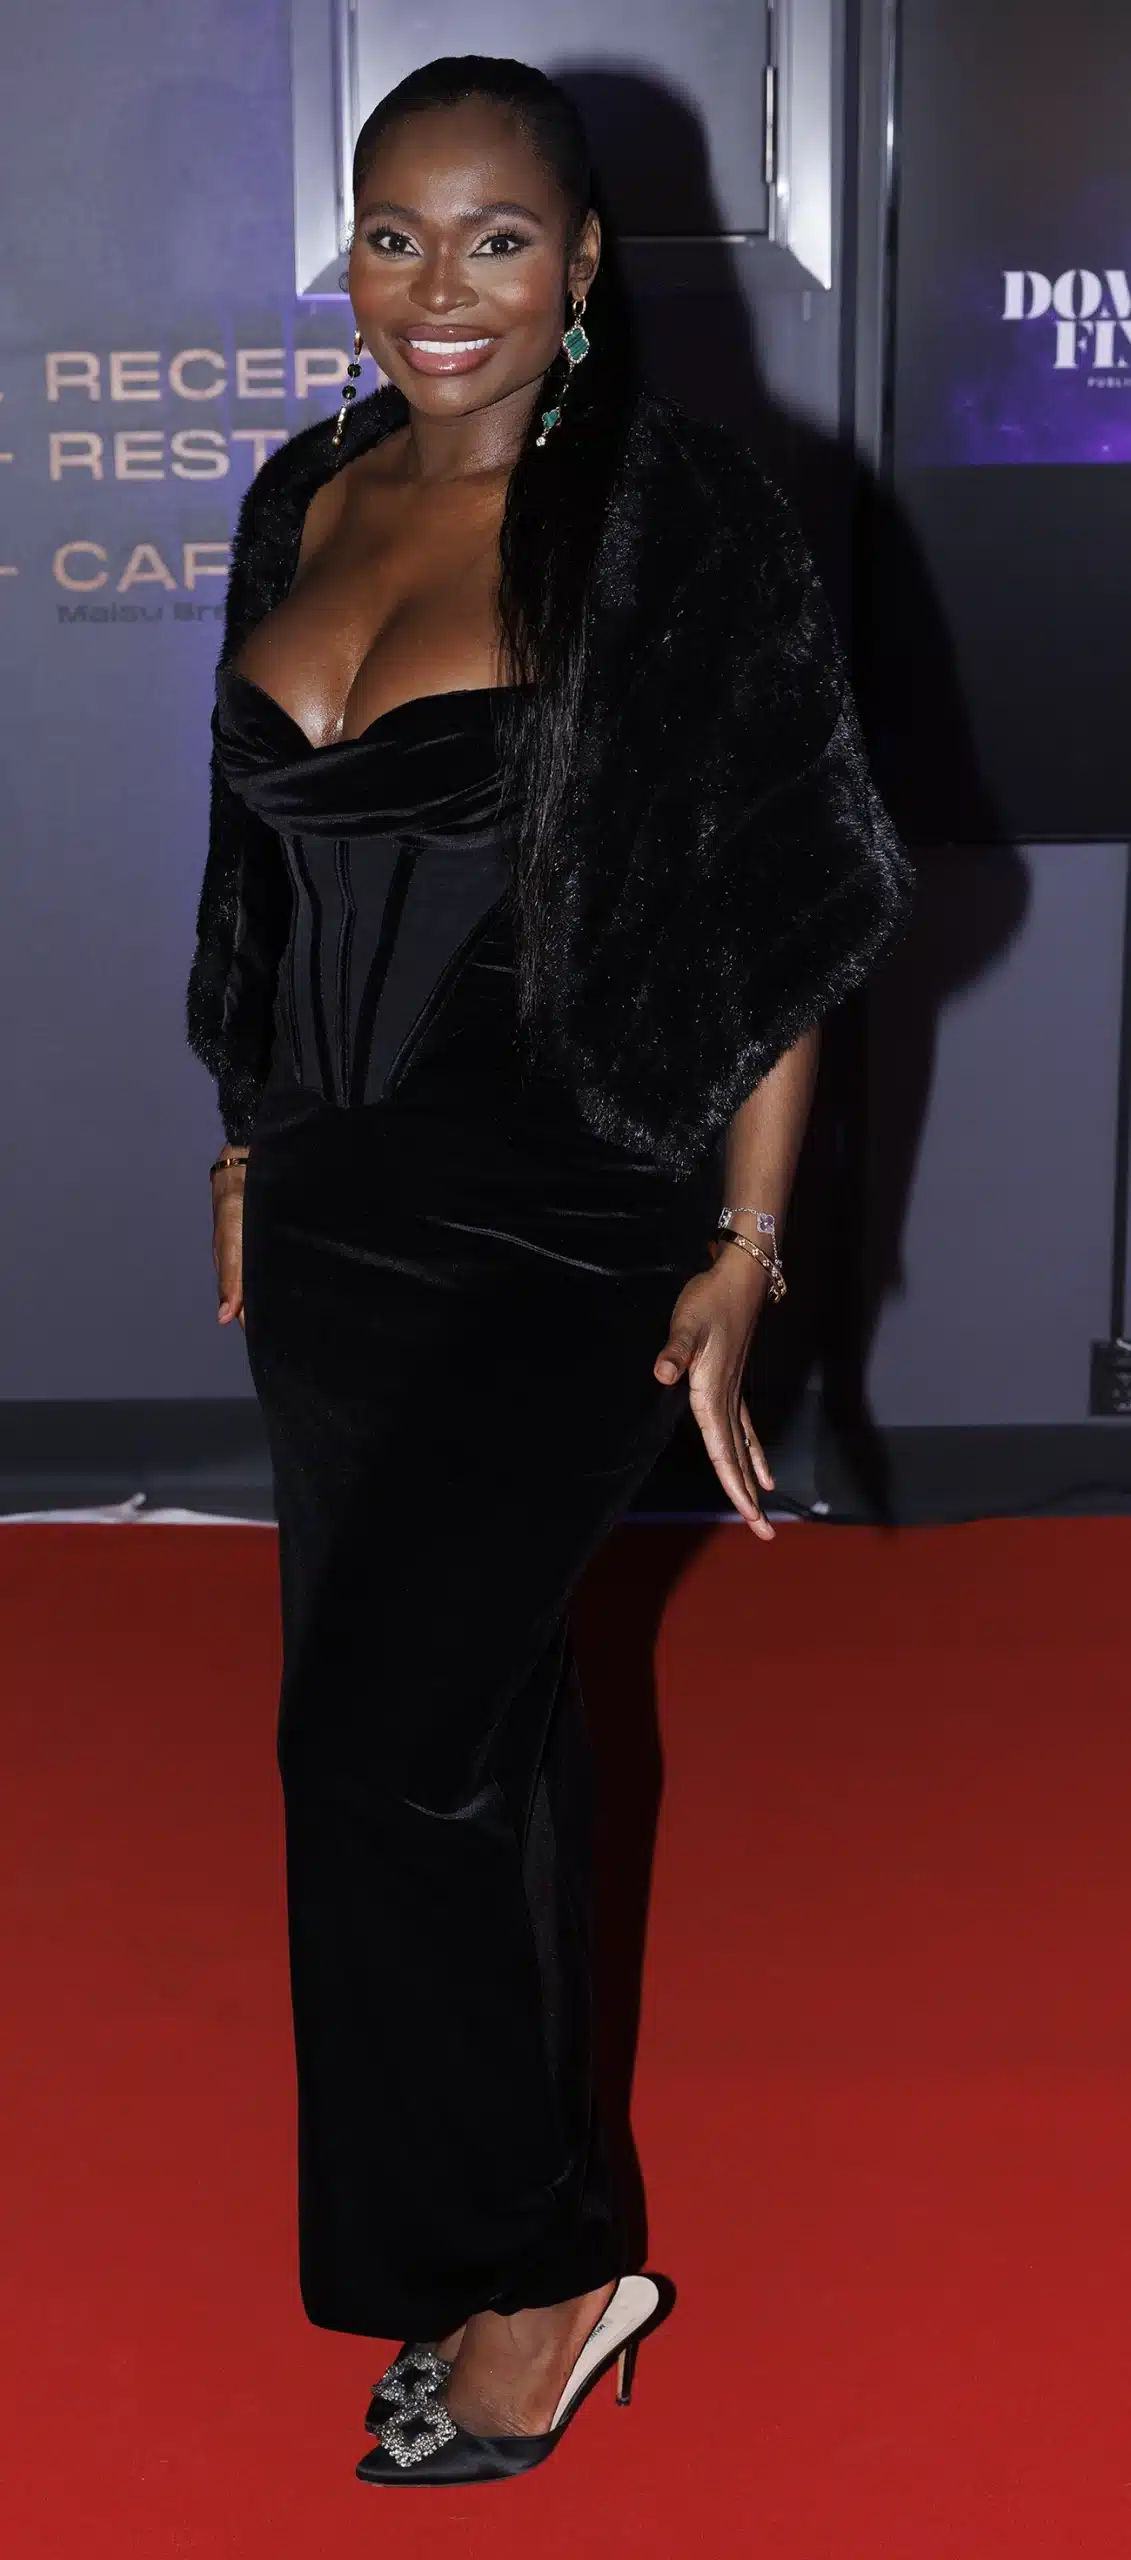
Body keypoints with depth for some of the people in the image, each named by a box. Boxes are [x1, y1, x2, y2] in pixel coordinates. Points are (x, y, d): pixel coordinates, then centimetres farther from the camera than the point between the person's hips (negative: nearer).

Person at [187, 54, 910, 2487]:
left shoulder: (675, 519, -11)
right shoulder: (307, 501, 7)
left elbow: (781, 914, -11)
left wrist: (748, 1245, -14)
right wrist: (249, 1149, 18)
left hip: (563, 1231, -6)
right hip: (335, 1218, 6)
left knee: (376, 1739, -10)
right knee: (472, 1701, 16)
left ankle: (515, 2273, 8)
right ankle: (520, 2180, 32)